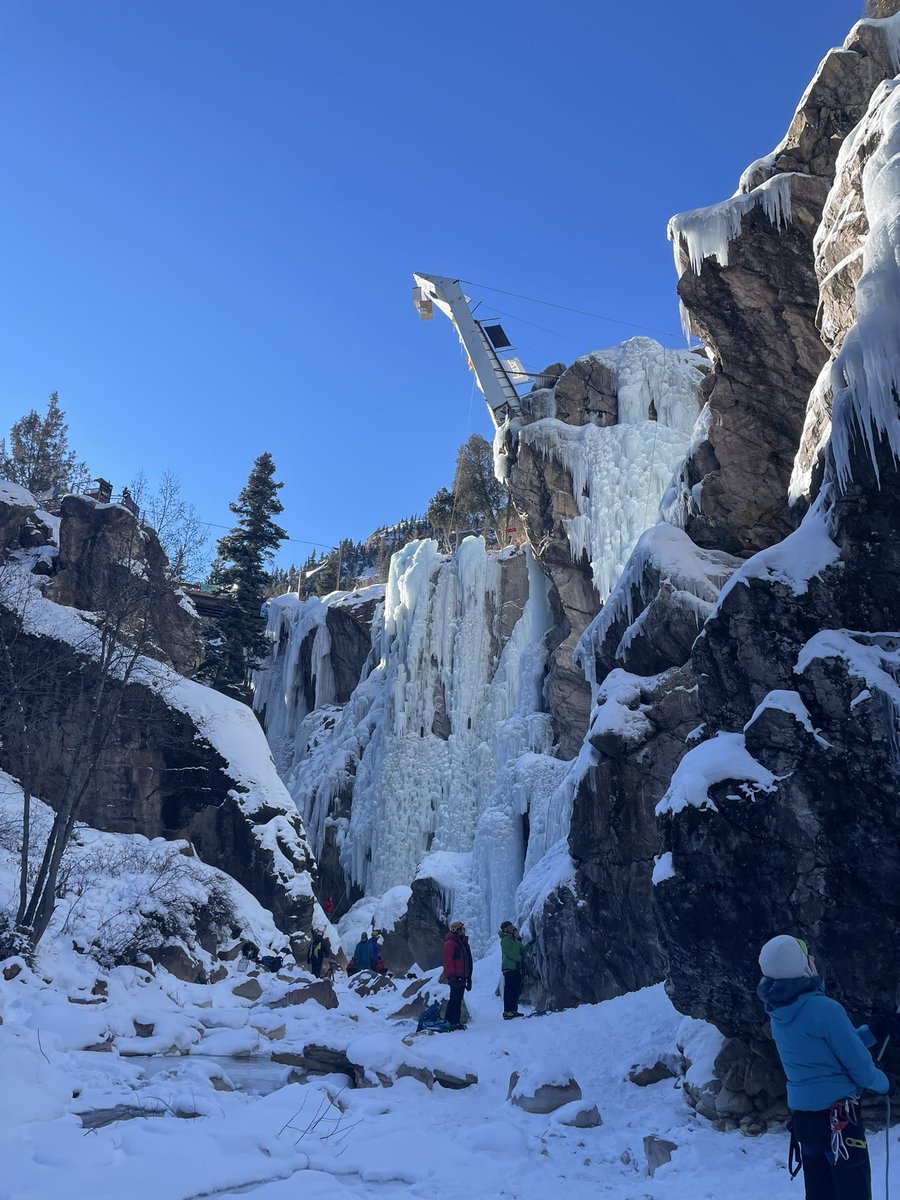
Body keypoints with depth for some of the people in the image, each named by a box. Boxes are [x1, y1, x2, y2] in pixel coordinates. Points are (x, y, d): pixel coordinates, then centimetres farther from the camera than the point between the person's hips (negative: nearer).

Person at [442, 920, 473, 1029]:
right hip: (455, 978, -9)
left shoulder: (463, 943, 19)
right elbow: (448, 961, -15)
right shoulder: (450, 943, -9)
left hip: (462, 977, 9)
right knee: (454, 999, -9)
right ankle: (449, 1021, -6)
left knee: (458, 1000, 10)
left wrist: (468, 977, 19)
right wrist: (452, 977, -21)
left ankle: (456, 1021, 13)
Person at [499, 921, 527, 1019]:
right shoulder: (505, 939, -7)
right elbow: (510, 953, -16)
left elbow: (522, 950, 17)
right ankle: (507, 1012, -10)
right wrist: (520, 958, -8)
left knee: (517, 990, 10)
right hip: (509, 968, -9)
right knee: (509, 990, -10)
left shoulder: (515, 940, 21)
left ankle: (513, 1010, 17)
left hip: (516, 968, 9)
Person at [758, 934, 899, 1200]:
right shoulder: (824, 1009, -22)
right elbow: (857, 1062, -14)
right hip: (836, 1116, -7)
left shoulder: (777, 1016, 3)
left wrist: (876, 1030, 12)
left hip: (801, 1115, 7)